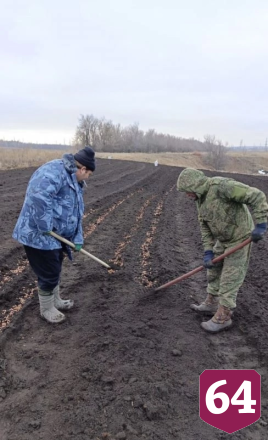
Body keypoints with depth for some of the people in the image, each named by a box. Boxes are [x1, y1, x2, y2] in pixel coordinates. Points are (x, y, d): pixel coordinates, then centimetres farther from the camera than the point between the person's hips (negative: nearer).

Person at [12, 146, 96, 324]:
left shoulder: (75, 182, 14)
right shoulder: (54, 171, -21)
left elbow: (75, 214, 16)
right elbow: (39, 196, -37)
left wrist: (77, 239, 9)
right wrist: (45, 226, -30)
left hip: (55, 236, 10)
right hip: (38, 235, -10)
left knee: (55, 271, 23)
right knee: (49, 274, 4)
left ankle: (55, 300, 43)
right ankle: (46, 309, 26)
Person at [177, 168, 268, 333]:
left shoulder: (221, 186, -25)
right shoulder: (201, 200, 3)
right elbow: (205, 228, 4)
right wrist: (208, 252, -4)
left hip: (241, 237, -9)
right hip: (224, 239, 9)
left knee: (230, 278, -3)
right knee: (214, 271, 17)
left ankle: (223, 317, 8)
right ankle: (211, 304, 32)